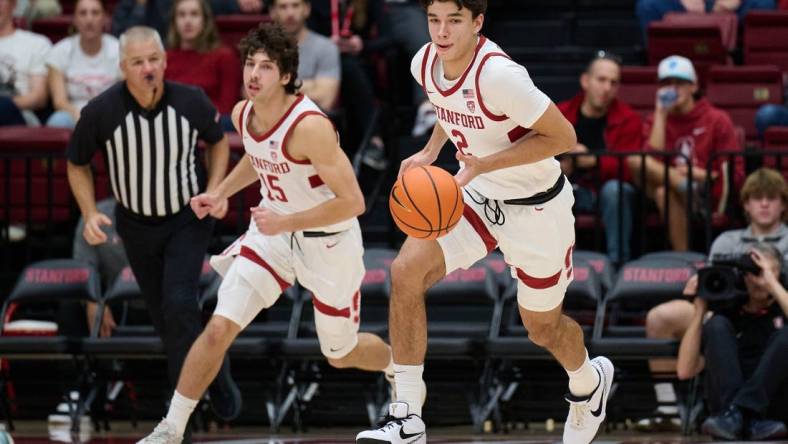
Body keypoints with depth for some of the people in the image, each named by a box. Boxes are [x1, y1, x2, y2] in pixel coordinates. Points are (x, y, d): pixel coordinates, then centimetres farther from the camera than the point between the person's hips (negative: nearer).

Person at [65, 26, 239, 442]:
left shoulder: (191, 102, -20)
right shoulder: (100, 112, -22)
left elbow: (219, 141, 3)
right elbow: (77, 164, -2)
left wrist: (214, 191, -10)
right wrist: (90, 213, -15)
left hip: (188, 217, -2)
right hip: (137, 224, 2)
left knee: (179, 301, -19)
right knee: (162, 313, 9)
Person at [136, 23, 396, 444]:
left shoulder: (309, 126, -30)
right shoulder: (243, 114, -7)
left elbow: (352, 201, -29)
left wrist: (286, 222, -29)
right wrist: (220, 193, 6)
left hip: (328, 240, -5)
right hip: (273, 230, 5)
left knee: (341, 354, 15)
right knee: (218, 328, -11)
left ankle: (399, 364, 49)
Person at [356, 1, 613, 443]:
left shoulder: (498, 75, -32)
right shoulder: (425, 63, -9)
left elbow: (563, 136, -25)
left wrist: (484, 165, -29)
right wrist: (430, 152, 0)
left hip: (536, 206, -6)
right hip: (476, 196, 6)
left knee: (542, 326, 12)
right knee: (406, 271, -18)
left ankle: (590, 382, 51)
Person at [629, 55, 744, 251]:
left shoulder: (717, 120, 5)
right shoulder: (655, 121, 13)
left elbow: (735, 174, 1)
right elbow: (653, 161, -8)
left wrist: (701, 175, -16)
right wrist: (661, 114, -5)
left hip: (707, 196, -3)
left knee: (665, 192, -34)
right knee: (635, 160, -25)